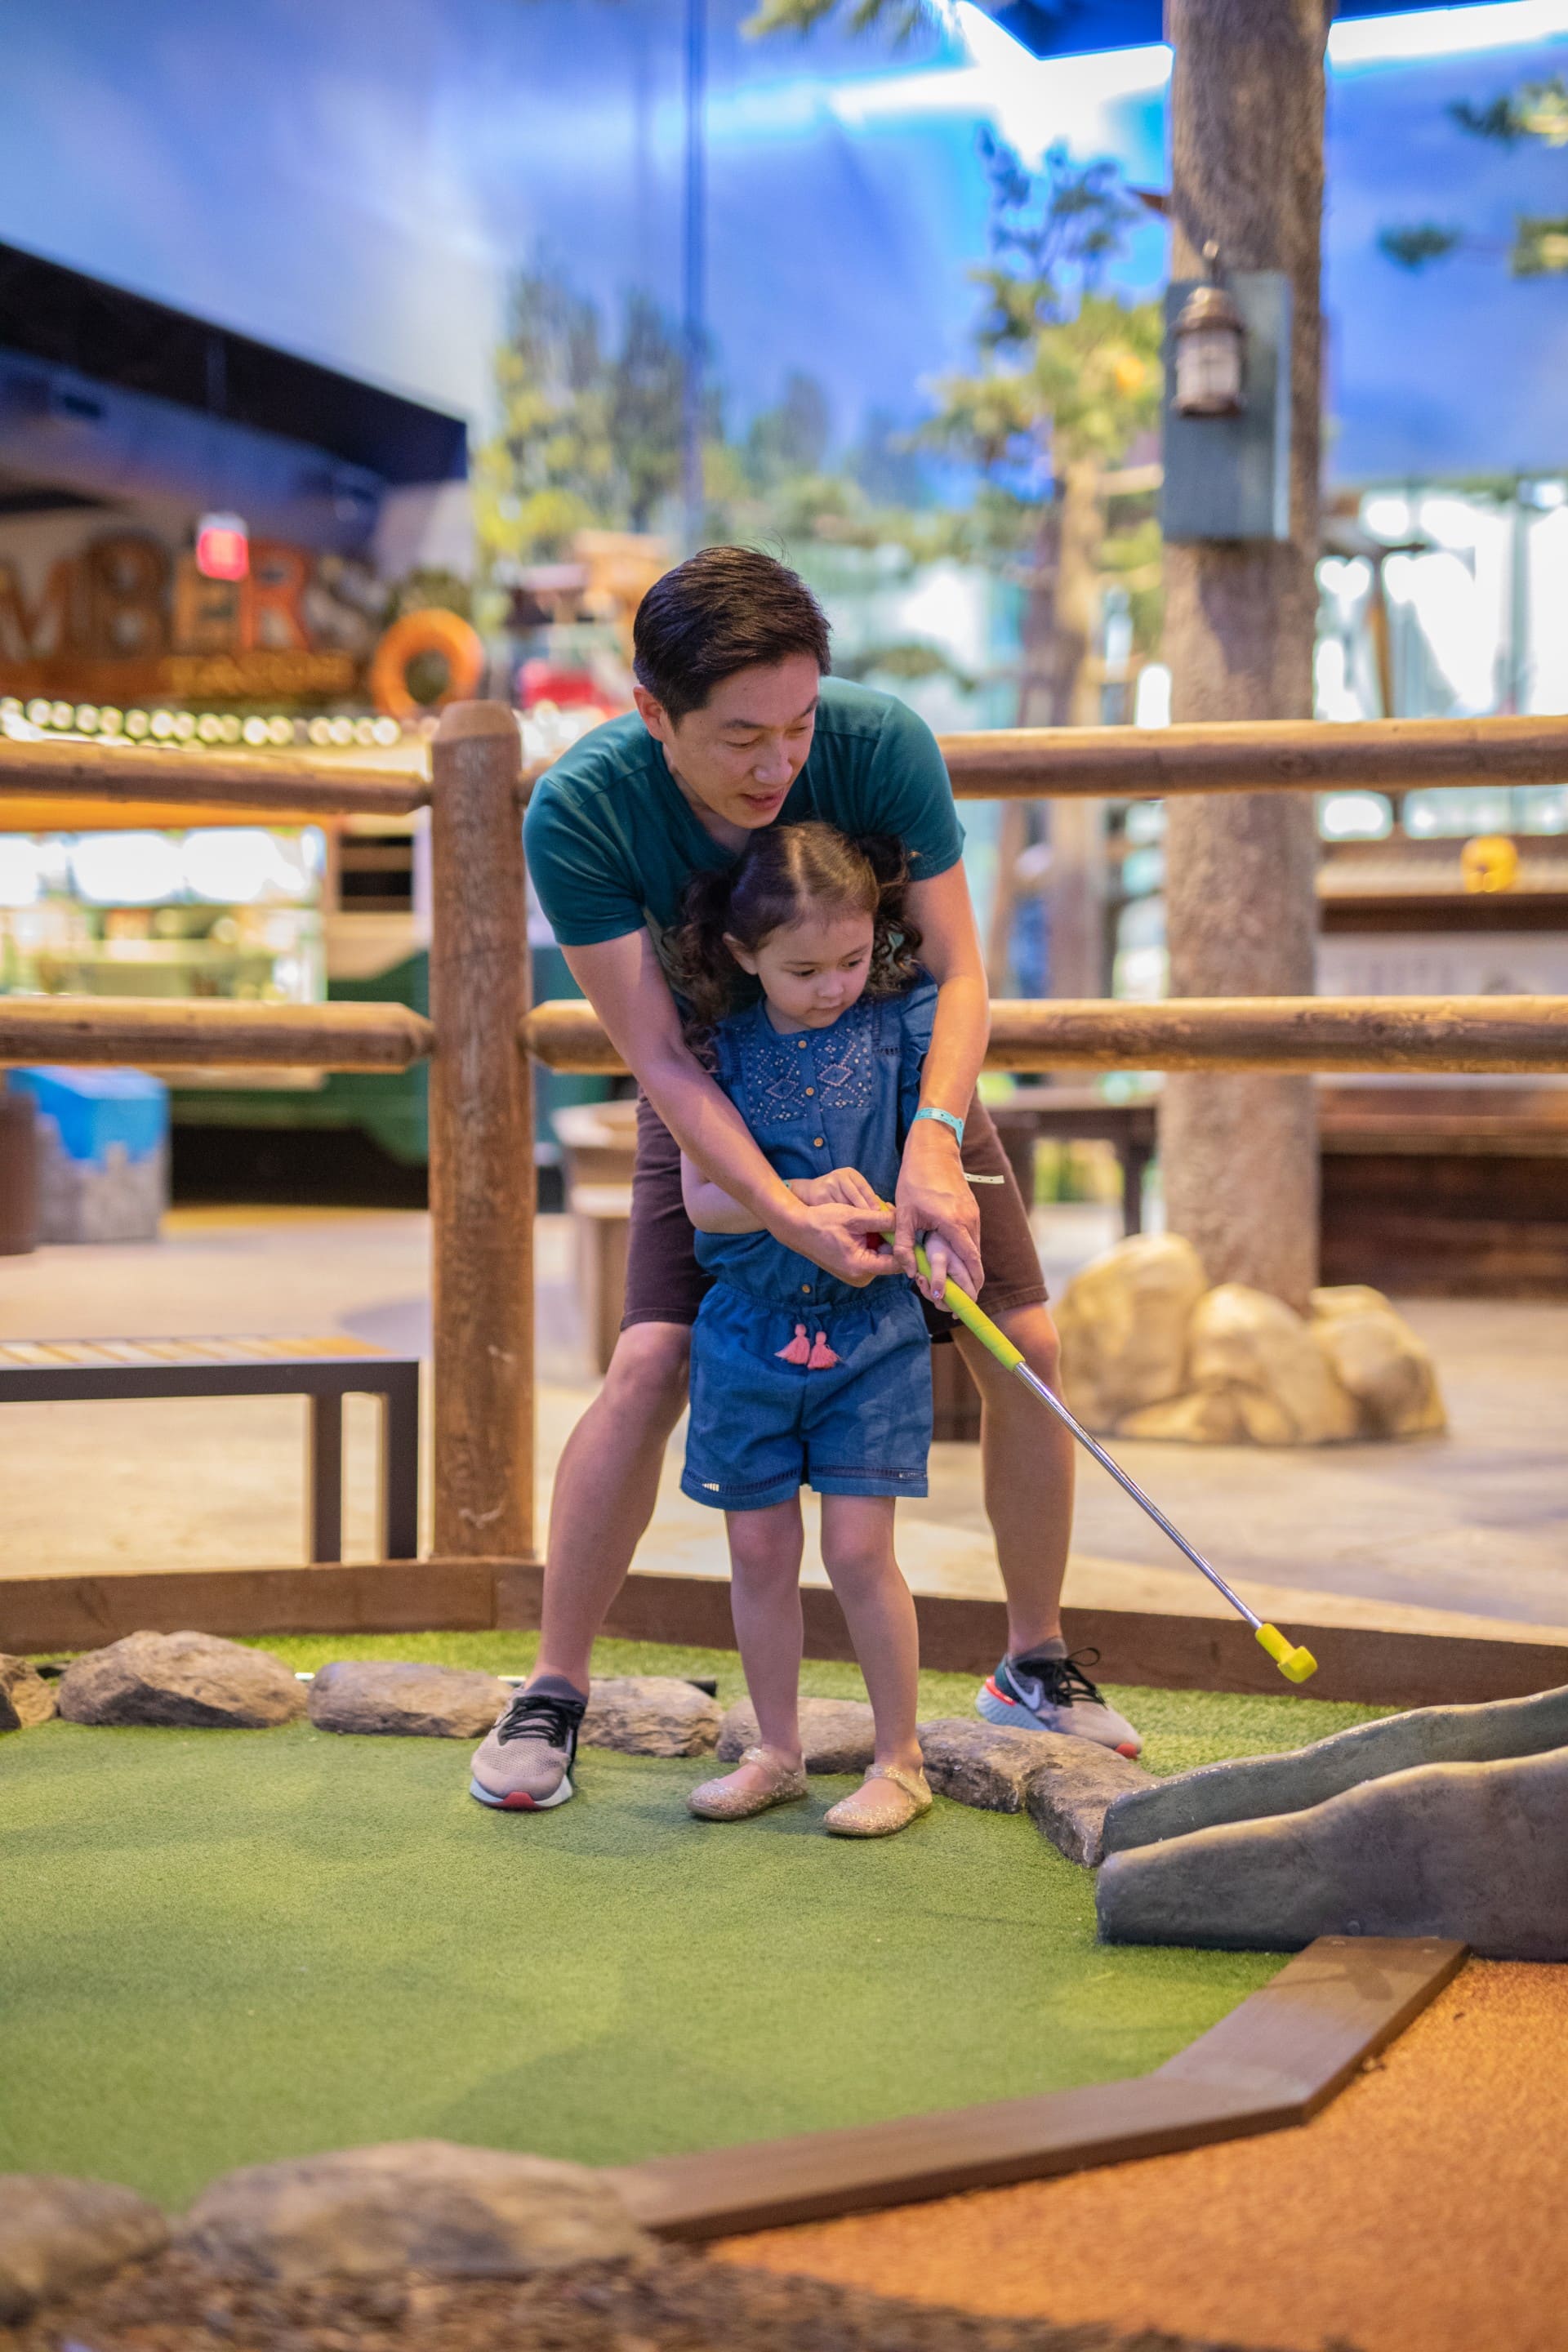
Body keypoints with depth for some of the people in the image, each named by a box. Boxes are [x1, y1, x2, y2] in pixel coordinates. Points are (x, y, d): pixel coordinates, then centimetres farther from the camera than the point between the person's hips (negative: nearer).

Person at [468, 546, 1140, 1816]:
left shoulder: (882, 743, -29)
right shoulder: (577, 813, -31)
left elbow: (959, 970, -24)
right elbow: (660, 1058, -29)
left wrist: (934, 1142, -42)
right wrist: (788, 1213, -42)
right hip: (719, 1099, -1)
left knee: (1027, 1345, -5)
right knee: (651, 1364, -18)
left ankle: (1036, 1662, 15)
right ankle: (553, 1693, -3)